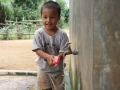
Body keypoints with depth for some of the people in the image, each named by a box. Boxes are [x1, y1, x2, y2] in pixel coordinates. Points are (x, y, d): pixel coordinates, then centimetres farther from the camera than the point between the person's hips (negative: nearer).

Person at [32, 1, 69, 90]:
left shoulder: (62, 34, -14)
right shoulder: (38, 33, -13)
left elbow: (64, 51, -14)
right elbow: (37, 50, -15)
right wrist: (48, 56, -34)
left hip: (58, 70, 0)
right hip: (44, 69, 0)